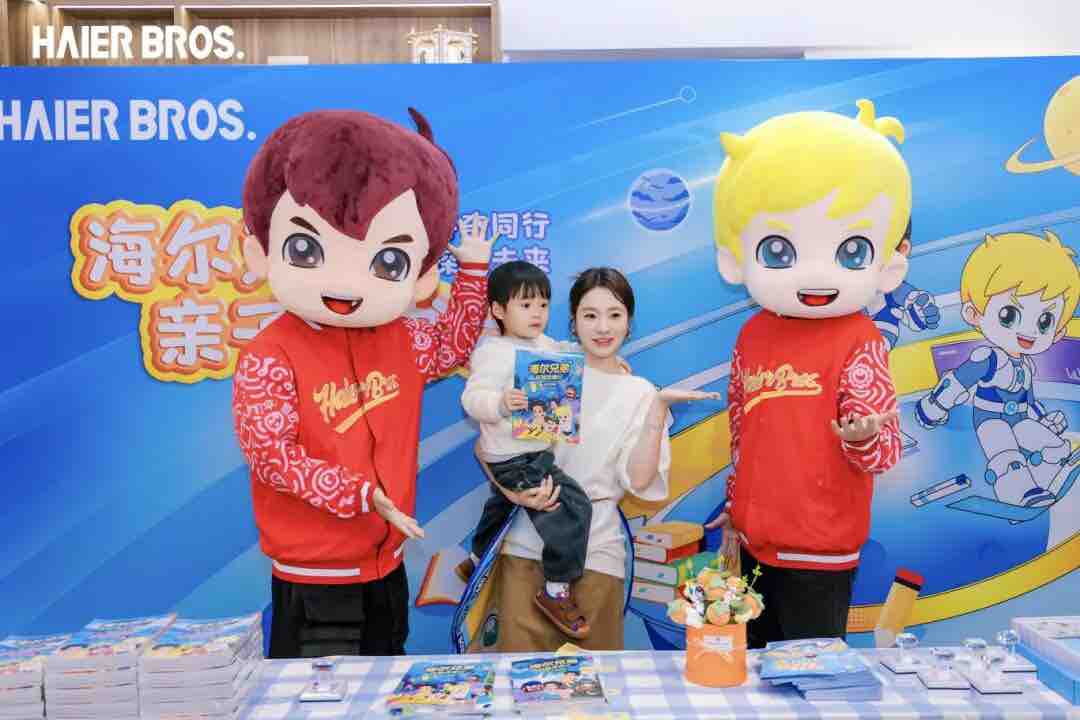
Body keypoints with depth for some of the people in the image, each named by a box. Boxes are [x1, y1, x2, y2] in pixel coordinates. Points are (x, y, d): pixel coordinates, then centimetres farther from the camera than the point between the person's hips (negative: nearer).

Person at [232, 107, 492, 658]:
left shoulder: (398, 339, -1)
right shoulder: (270, 359, -19)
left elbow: (453, 343, 18)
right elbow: (270, 452, -22)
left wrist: (473, 269, 10)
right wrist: (360, 494, -26)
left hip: (385, 558, 6)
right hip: (311, 574, -6)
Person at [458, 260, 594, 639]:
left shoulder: (545, 345, 6)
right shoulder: (493, 352, -20)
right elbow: (472, 398, -28)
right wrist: (500, 403, -48)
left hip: (538, 451, 10)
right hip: (514, 459, -10)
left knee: (503, 504, 32)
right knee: (573, 506, -20)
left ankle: (477, 561, 59)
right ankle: (556, 591, -7)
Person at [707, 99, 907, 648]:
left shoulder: (859, 342, -15)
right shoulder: (752, 336, 1)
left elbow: (886, 446, -14)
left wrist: (865, 439, -37)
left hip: (820, 547, -5)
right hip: (757, 537, 6)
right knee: (758, 650, 20)